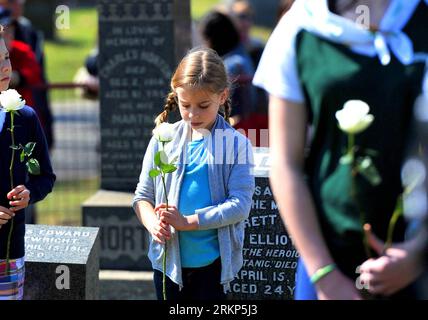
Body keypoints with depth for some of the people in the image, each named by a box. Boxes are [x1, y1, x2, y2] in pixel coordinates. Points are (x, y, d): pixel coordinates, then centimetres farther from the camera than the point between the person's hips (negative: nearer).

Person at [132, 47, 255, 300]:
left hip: (213, 262, -3)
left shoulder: (236, 144, -7)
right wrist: (153, 223, -17)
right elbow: (143, 195, 5)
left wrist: (188, 221, -19)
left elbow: (240, 204, -13)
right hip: (169, 258, 3)